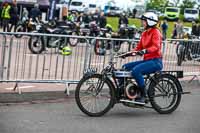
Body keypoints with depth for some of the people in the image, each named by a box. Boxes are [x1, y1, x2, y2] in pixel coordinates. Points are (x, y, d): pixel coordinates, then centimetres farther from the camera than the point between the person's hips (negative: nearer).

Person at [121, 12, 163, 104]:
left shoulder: (155, 32, -9)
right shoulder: (144, 33, 16)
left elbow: (156, 46, -25)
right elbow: (139, 47, 14)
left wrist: (145, 51, -42)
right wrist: (128, 53, -1)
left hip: (155, 61, -9)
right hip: (147, 60, 9)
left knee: (136, 71, -31)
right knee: (125, 67, 0)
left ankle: (143, 96, -23)